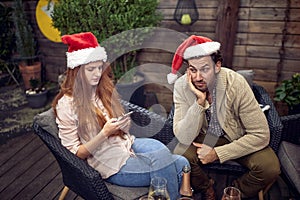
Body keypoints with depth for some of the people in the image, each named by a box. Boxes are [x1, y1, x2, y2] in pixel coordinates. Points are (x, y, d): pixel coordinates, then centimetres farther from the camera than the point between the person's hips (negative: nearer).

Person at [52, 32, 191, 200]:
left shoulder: (104, 90, 7)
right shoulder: (66, 105, -10)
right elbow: (76, 153, -9)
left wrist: (124, 125, -8)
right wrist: (105, 133, -22)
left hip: (128, 144, 6)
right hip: (113, 163, -5)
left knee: (182, 163, -19)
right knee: (163, 160, -25)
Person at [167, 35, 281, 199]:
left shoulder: (236, 83, -25)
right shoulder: (182, 86, -20)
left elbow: (261, 135, -22)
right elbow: (184, 138, -24)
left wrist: (218, 153, -24)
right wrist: (200, 102, -38)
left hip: (236, 139, 0)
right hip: (203, 137, 1)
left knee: (270, 167, -24)